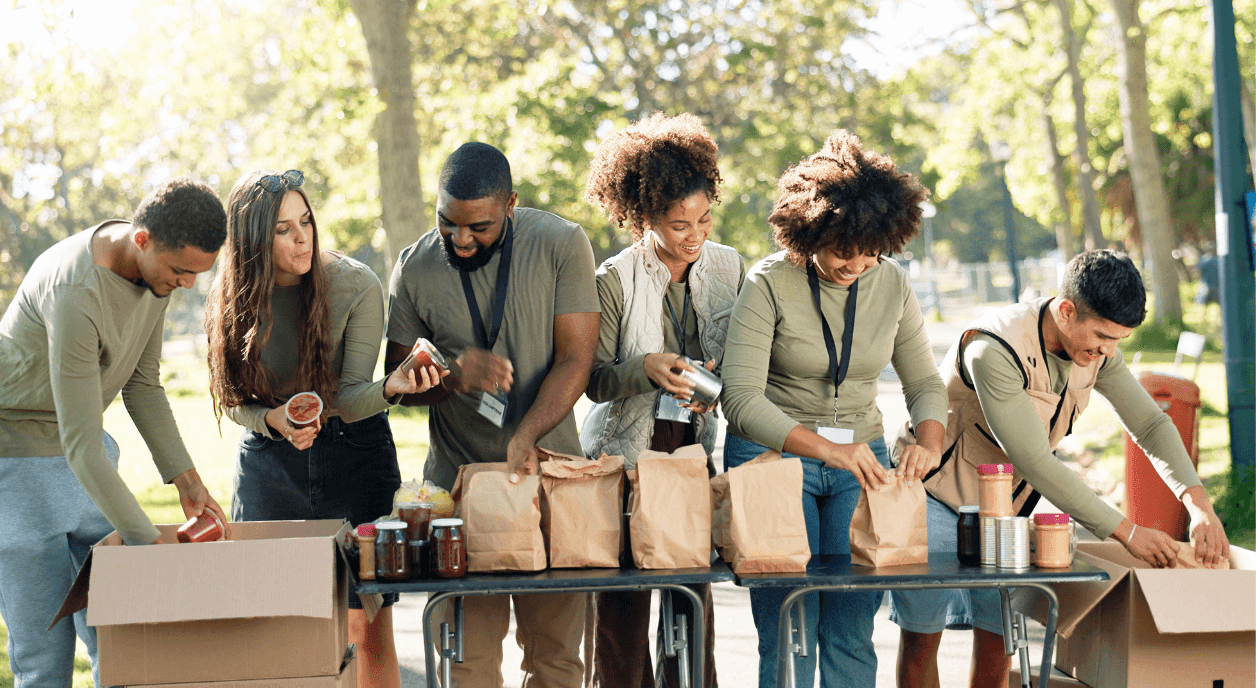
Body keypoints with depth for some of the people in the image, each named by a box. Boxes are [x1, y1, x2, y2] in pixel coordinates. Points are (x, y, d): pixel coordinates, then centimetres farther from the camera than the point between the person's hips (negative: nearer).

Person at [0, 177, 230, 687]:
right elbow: (81, 447, -30)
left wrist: (184, 478, 2)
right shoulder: (75, 294, -32)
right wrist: (151, 541, -28)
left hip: (85, 457, 8)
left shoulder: (158, 264, -5)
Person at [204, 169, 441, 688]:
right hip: (268, 462, 2)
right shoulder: (232, 299, -7)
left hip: (354, 455, -2)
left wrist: (390, 388, -35)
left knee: (368, 630, -5)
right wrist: (275, 420, -21)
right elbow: (235, 402, 0)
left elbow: (350, 399, -14)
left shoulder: (355, 285, -14)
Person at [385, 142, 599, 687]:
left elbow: (575, 360, -8)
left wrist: (524, 439, -22)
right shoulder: (414, 269, 0)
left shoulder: (561, 245, -5)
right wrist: (454, 375, -15)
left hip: (549, 470, -1)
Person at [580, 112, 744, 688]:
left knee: (695, 587, 3)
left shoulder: (729, 268, 3)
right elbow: (594, 380, -6)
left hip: (697, 446, 3)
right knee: (622, 602, -3)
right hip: (626, 448, -3)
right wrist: (644, 368, -25)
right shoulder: (614, 280, -8)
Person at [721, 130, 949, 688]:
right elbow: (742, 400, -19)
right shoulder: (769, 285, -12)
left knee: (852, 633, -1)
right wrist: (827, 449, -32)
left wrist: (929, 444, -13)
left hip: (860, 458, 4)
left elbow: (925, 383, 9)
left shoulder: (892, 286, 2)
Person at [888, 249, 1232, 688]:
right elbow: (1034, 463, -33)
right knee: (922, 634, -3)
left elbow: (1150, 423, -4)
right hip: (936, 494, -6)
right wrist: (1124, 532, -31)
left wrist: (1199, 504, -21)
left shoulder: (1097, 349, -9)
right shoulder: (994, 350, -33)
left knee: (997, 635, 2)